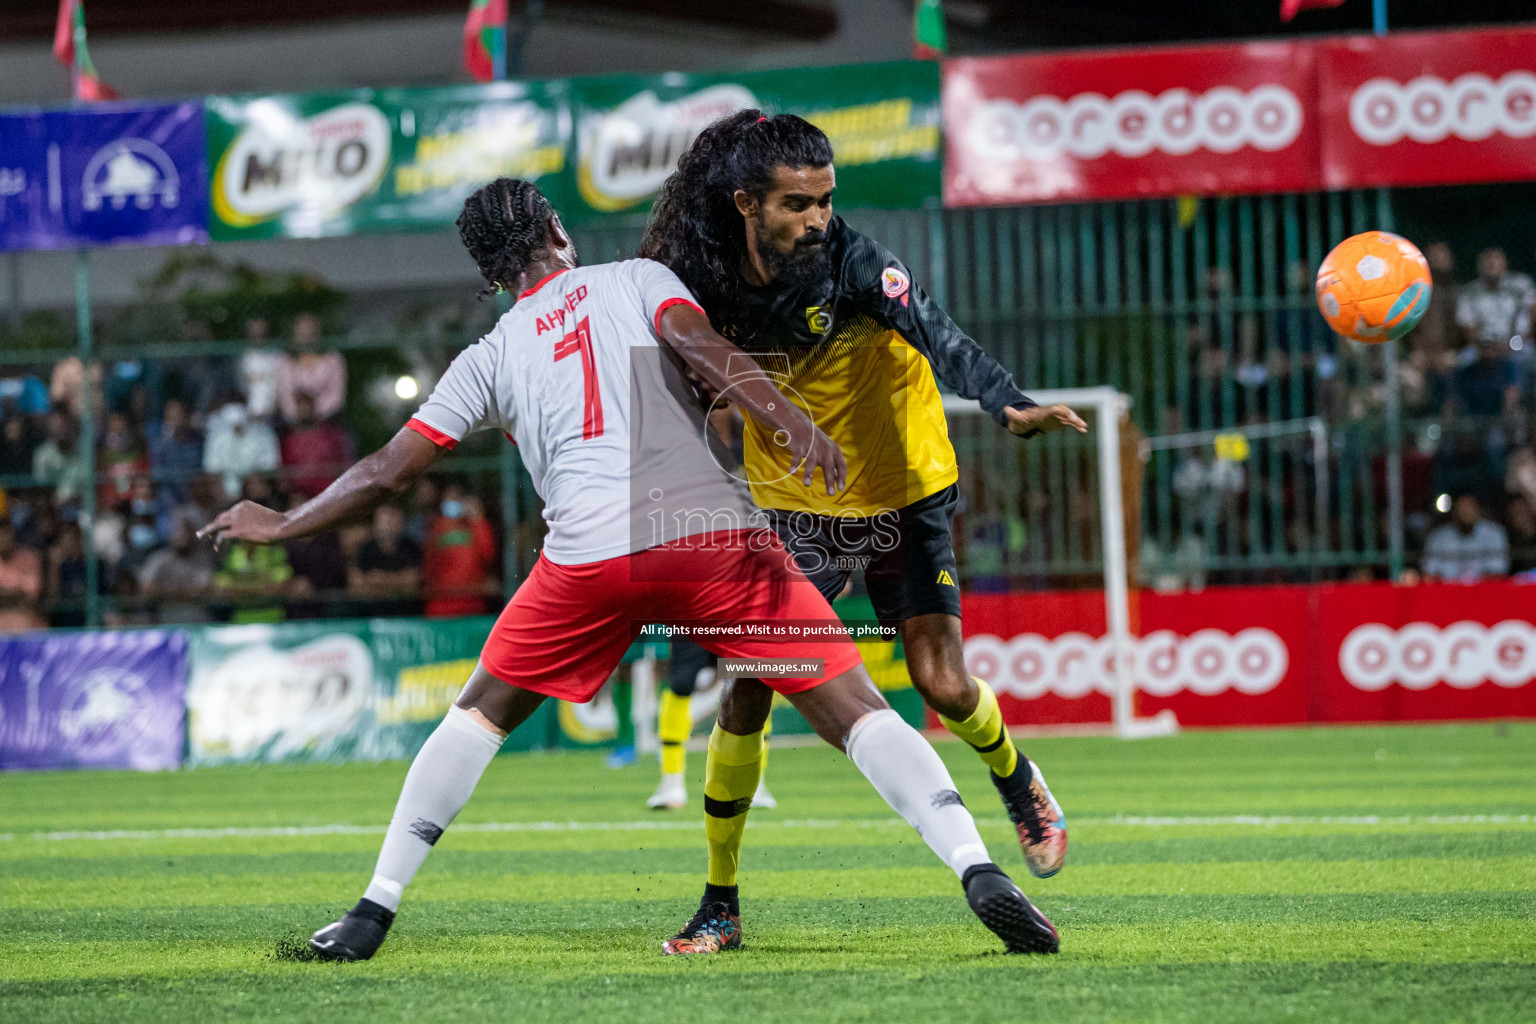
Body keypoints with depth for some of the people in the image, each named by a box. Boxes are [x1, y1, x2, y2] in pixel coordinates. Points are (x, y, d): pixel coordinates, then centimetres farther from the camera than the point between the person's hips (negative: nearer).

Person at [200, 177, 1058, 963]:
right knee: (854, 708, 0)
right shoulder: (637, 279, 19)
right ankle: (979, 872, -16)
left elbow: (388, 474, 22)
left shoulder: (491, 357, 22)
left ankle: (373, 913, 19)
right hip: (717, 533, -1)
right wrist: (791, 419, -16)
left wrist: (280, 526, 36)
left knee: (480, 715, 22)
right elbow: (701, 346, -3)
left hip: (591, 553, 1)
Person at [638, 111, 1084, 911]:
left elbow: (939, 338, -36)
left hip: (898, 494, -2)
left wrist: (1009, 404, -52)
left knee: (942, 683, -8)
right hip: (790, 506, 2)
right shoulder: (707, 281, -13)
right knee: (746, 691, -7)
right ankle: (718, 899, 5)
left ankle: (1019, 785, 27)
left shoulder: (851, 262, -23)